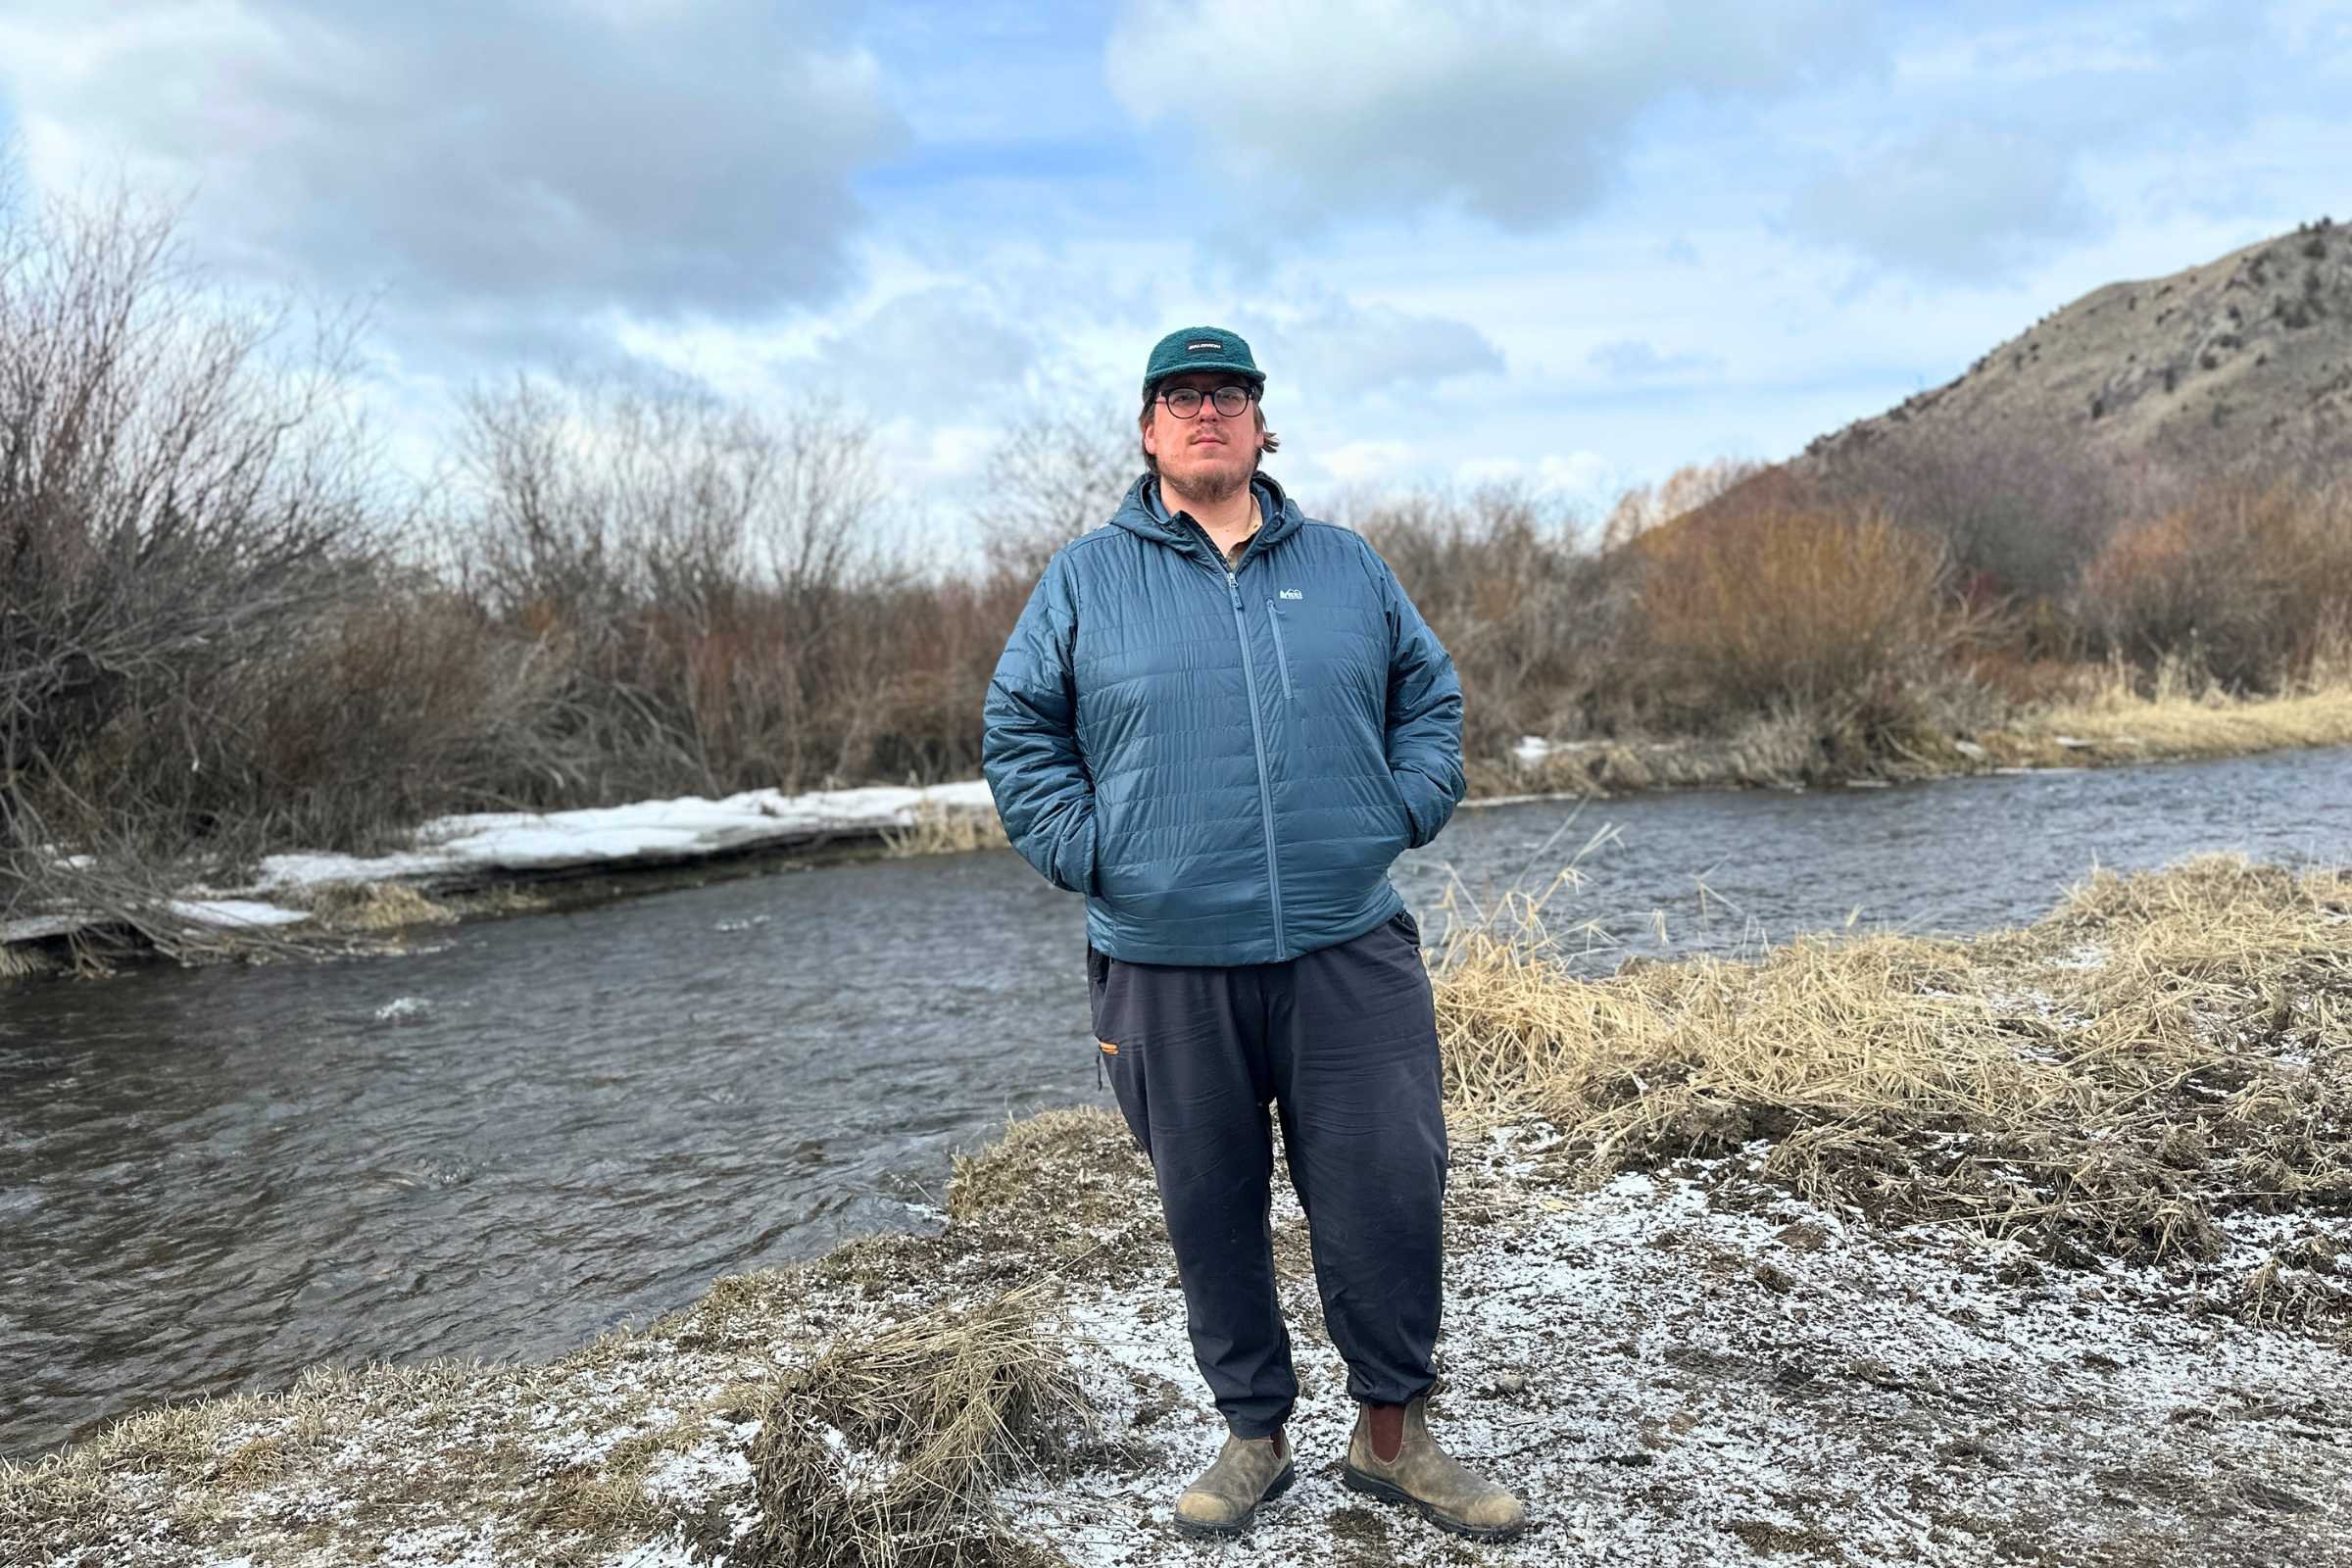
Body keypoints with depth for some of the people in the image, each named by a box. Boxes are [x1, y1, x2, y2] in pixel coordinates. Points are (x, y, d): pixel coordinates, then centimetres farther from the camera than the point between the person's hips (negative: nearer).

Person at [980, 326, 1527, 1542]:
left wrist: (1403, 815, 3)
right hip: (1167, 968, 0)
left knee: (1388, 1193, 2)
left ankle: (1392, 1432, 24)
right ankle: (1253, 1433, 31)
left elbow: (1429, 697, 17)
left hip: (1348, 952, 1)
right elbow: (1017, 735, 8)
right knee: (1211, 1212, 11)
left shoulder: (1346, 566, 10)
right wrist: (1087, 852, -2)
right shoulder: (1085, 577, 5)